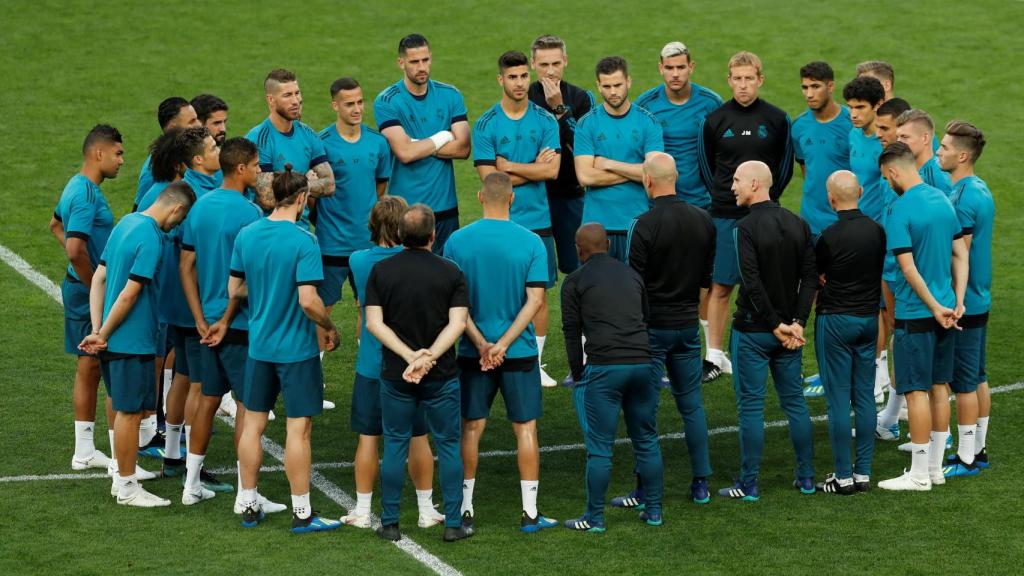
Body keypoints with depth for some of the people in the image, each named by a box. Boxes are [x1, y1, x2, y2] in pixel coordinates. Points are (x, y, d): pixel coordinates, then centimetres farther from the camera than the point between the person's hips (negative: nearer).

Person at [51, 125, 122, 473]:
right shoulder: (87, 194, -21)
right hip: (92, 292, -10)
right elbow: (75, 250, -31)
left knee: (89, 368, 16)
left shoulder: (77, 187, 11)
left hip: (80, 286, 10)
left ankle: (84, 452, 23)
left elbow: (56, 224, 30)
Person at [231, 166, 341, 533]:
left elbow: (234, 290, 7)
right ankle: (302, 513, 7)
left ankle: (249, 505, 22)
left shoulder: (246, 235, 0)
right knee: (299, 428, 1)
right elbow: (308, 300, -24)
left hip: (258, 346, 6)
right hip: (296, 348, -6)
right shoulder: (303, 241, -18)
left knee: (253, 423, 14)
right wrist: (330, 328, -6)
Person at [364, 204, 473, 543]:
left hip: (395, 373, 1)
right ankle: (453, 524, 8)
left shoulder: (381, 271, -2)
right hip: (441, 375, -1)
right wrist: (429, 357, -20)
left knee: (395, 445, 10)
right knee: (448, 446, 8)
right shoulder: (451, 273, -5)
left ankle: (390, 524, 11)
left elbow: (374, 323, -8)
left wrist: (410, 356, -13)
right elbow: (457, 323, -14)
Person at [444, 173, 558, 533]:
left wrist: (482, 344, -7)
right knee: (525, 428, 6)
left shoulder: (457, 242, -3)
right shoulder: (531, 243, -6)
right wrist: (503, 344, -12)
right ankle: (530, 513, 8)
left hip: (473, 353, 1)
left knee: (471, 428, 10)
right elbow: (535, 300, -12)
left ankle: (465, 510, 15)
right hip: (520, 353, -1)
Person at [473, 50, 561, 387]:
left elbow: (552, 171, -8)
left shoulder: (546, 121, 3)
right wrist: (534, 167, -8)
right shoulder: (485, 125, -2)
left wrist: (509, 166, -9)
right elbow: (489, 178, -9)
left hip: (538, 220, 2)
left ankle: (535, 363, 14)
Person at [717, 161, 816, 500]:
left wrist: (777, 325, -13)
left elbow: (752, 284, -20)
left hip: (752, 330, -6)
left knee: (751, 406, 0)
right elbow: (810, 278, 2)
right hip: (788, 330, 6)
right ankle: (806, 477, 17)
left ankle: (749, 484, 3)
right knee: (794, 402, 13)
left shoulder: (746, 227, -15)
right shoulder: (798, 225, 5)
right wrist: (797, 323, -3)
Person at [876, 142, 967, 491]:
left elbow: (908, 268, -21)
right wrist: (957, 302, 5)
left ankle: (919, 475, 3)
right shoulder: (942, 199, 6)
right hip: (945, 310, 8)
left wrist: (935, 307, -13)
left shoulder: (900, 211, -17)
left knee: (917, 392, -2)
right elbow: (961, 254, 7)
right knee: (939, 387, 14)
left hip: (915, 315, -8)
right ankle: (935, 468, 21)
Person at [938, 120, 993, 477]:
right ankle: (977, 450, 23)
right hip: (979, 299, 10)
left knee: (964, 382, -2)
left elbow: (959, 257, -20)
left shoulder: (963, 198, -21)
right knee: (977, 378, 15)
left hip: (962, 302, -10)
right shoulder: (981, 190, 9)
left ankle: (966, 459, 4)